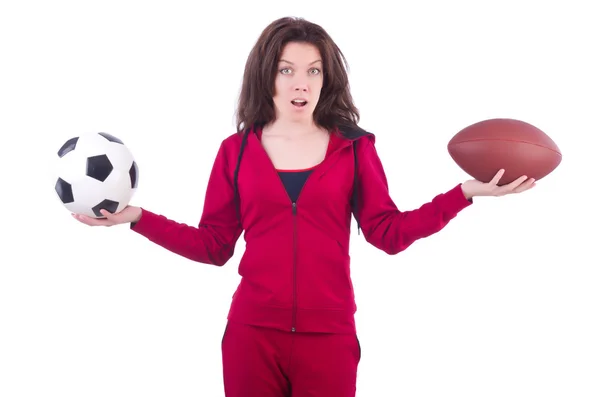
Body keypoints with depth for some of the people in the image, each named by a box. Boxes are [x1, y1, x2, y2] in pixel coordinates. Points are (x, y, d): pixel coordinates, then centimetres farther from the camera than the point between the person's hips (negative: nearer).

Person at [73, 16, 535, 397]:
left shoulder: (354, 147, 5)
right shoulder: (236, 150, 5)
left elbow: (389, 233, 0)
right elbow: (214, 245, 6)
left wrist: (465, 193, -7)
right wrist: (137, 217, -3)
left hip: (329, 334, 0)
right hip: (251, 333, 0)